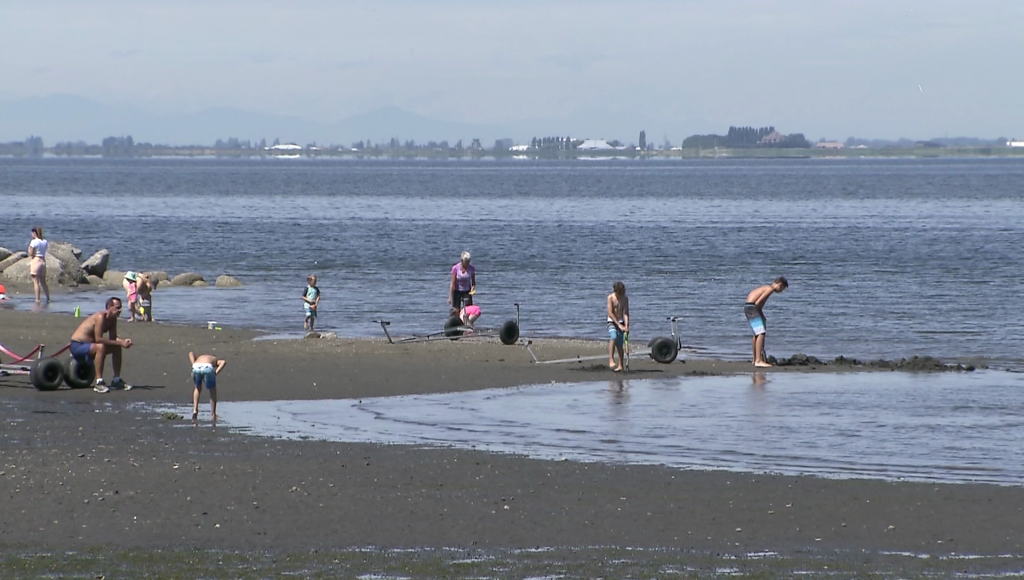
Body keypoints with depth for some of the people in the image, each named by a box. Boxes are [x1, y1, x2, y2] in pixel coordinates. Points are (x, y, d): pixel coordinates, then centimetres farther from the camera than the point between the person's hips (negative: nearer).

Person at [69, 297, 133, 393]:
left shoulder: (112, 320, 3)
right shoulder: (101, 317, -25)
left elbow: (113, 339, 6)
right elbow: (98, 339, -31)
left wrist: (123, 341, -15)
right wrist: (119, 343, -30)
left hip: (88, 344, 10)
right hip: (77, 346, -10)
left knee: (117, 348, 8)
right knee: (101, 347, -35)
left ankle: (117, 380, 18)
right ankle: (99, 383, -35)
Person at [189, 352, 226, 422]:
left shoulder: (198, 358, 42)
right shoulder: (216, 360, 38)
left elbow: (191, 353, 21)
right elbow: (223, 362, 14)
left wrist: (193, 365, 12)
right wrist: (216, 373, 6)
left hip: (196, 368, 2)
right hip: (208, 368, -2)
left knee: (198, 388, 31)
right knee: (213, 391, 21)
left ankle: (195, 409, 17)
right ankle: (213, 414, 18)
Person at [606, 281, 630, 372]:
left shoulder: (625, 298, 1)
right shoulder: (611, 297, -9)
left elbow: (626, 313, -4)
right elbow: (610, 313, -14)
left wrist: (626, 325, -16)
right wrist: (619, 324, -19)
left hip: (621, 323, 4)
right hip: (612, 322, -3)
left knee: (619, 344, 3)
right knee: (613, 338, -29)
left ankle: (620, 365, 8)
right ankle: (611, 360, -36)